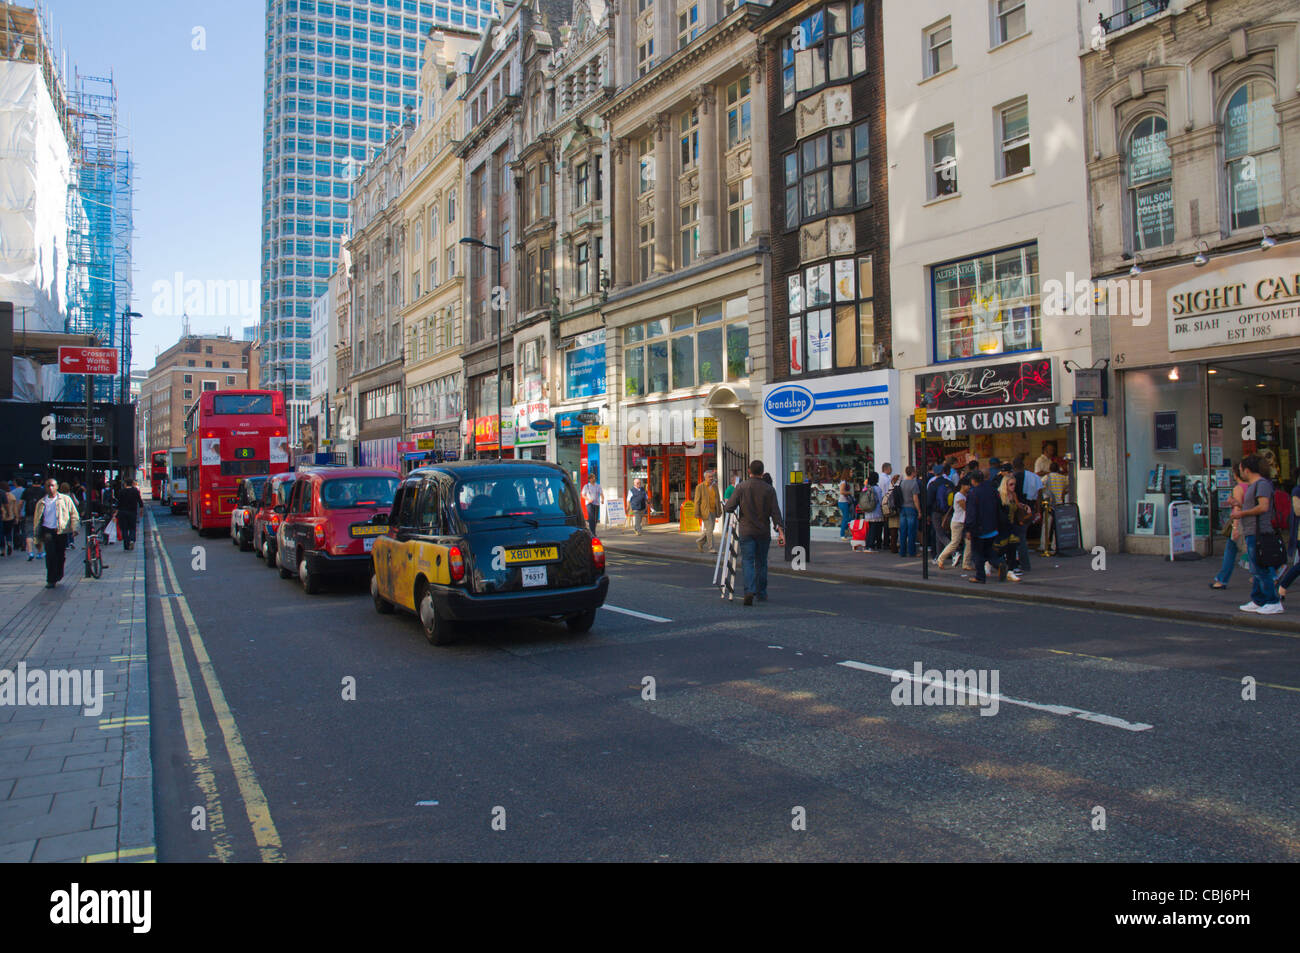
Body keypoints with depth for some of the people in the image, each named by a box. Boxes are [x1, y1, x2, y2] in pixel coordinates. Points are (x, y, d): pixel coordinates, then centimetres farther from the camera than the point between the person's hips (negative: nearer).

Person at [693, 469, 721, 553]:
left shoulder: (715, 486, 10)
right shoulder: (700, 487, -7)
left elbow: (718, 499, 15)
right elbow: (697, 501, -7)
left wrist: (719, 510, 11)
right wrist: (697, 513, -11)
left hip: (713, 511, 6)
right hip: (705, 511, -6)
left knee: (710, 530, 10)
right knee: (709, 529, -9)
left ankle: (700, 542, 29)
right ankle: (711, 548, -2)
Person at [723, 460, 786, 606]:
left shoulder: (742, 487, -4)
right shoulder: (769, 489, -2)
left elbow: (729, 508, -8)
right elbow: (775, 512, -7)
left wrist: (724, 508, 15)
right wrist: (780, 531, -8)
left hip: (746, 532, -1)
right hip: (763, 532, 1)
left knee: (748, 562, -2)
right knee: (761, 563, 14)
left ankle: (750, 591, -22)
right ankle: (761, 594, 21)